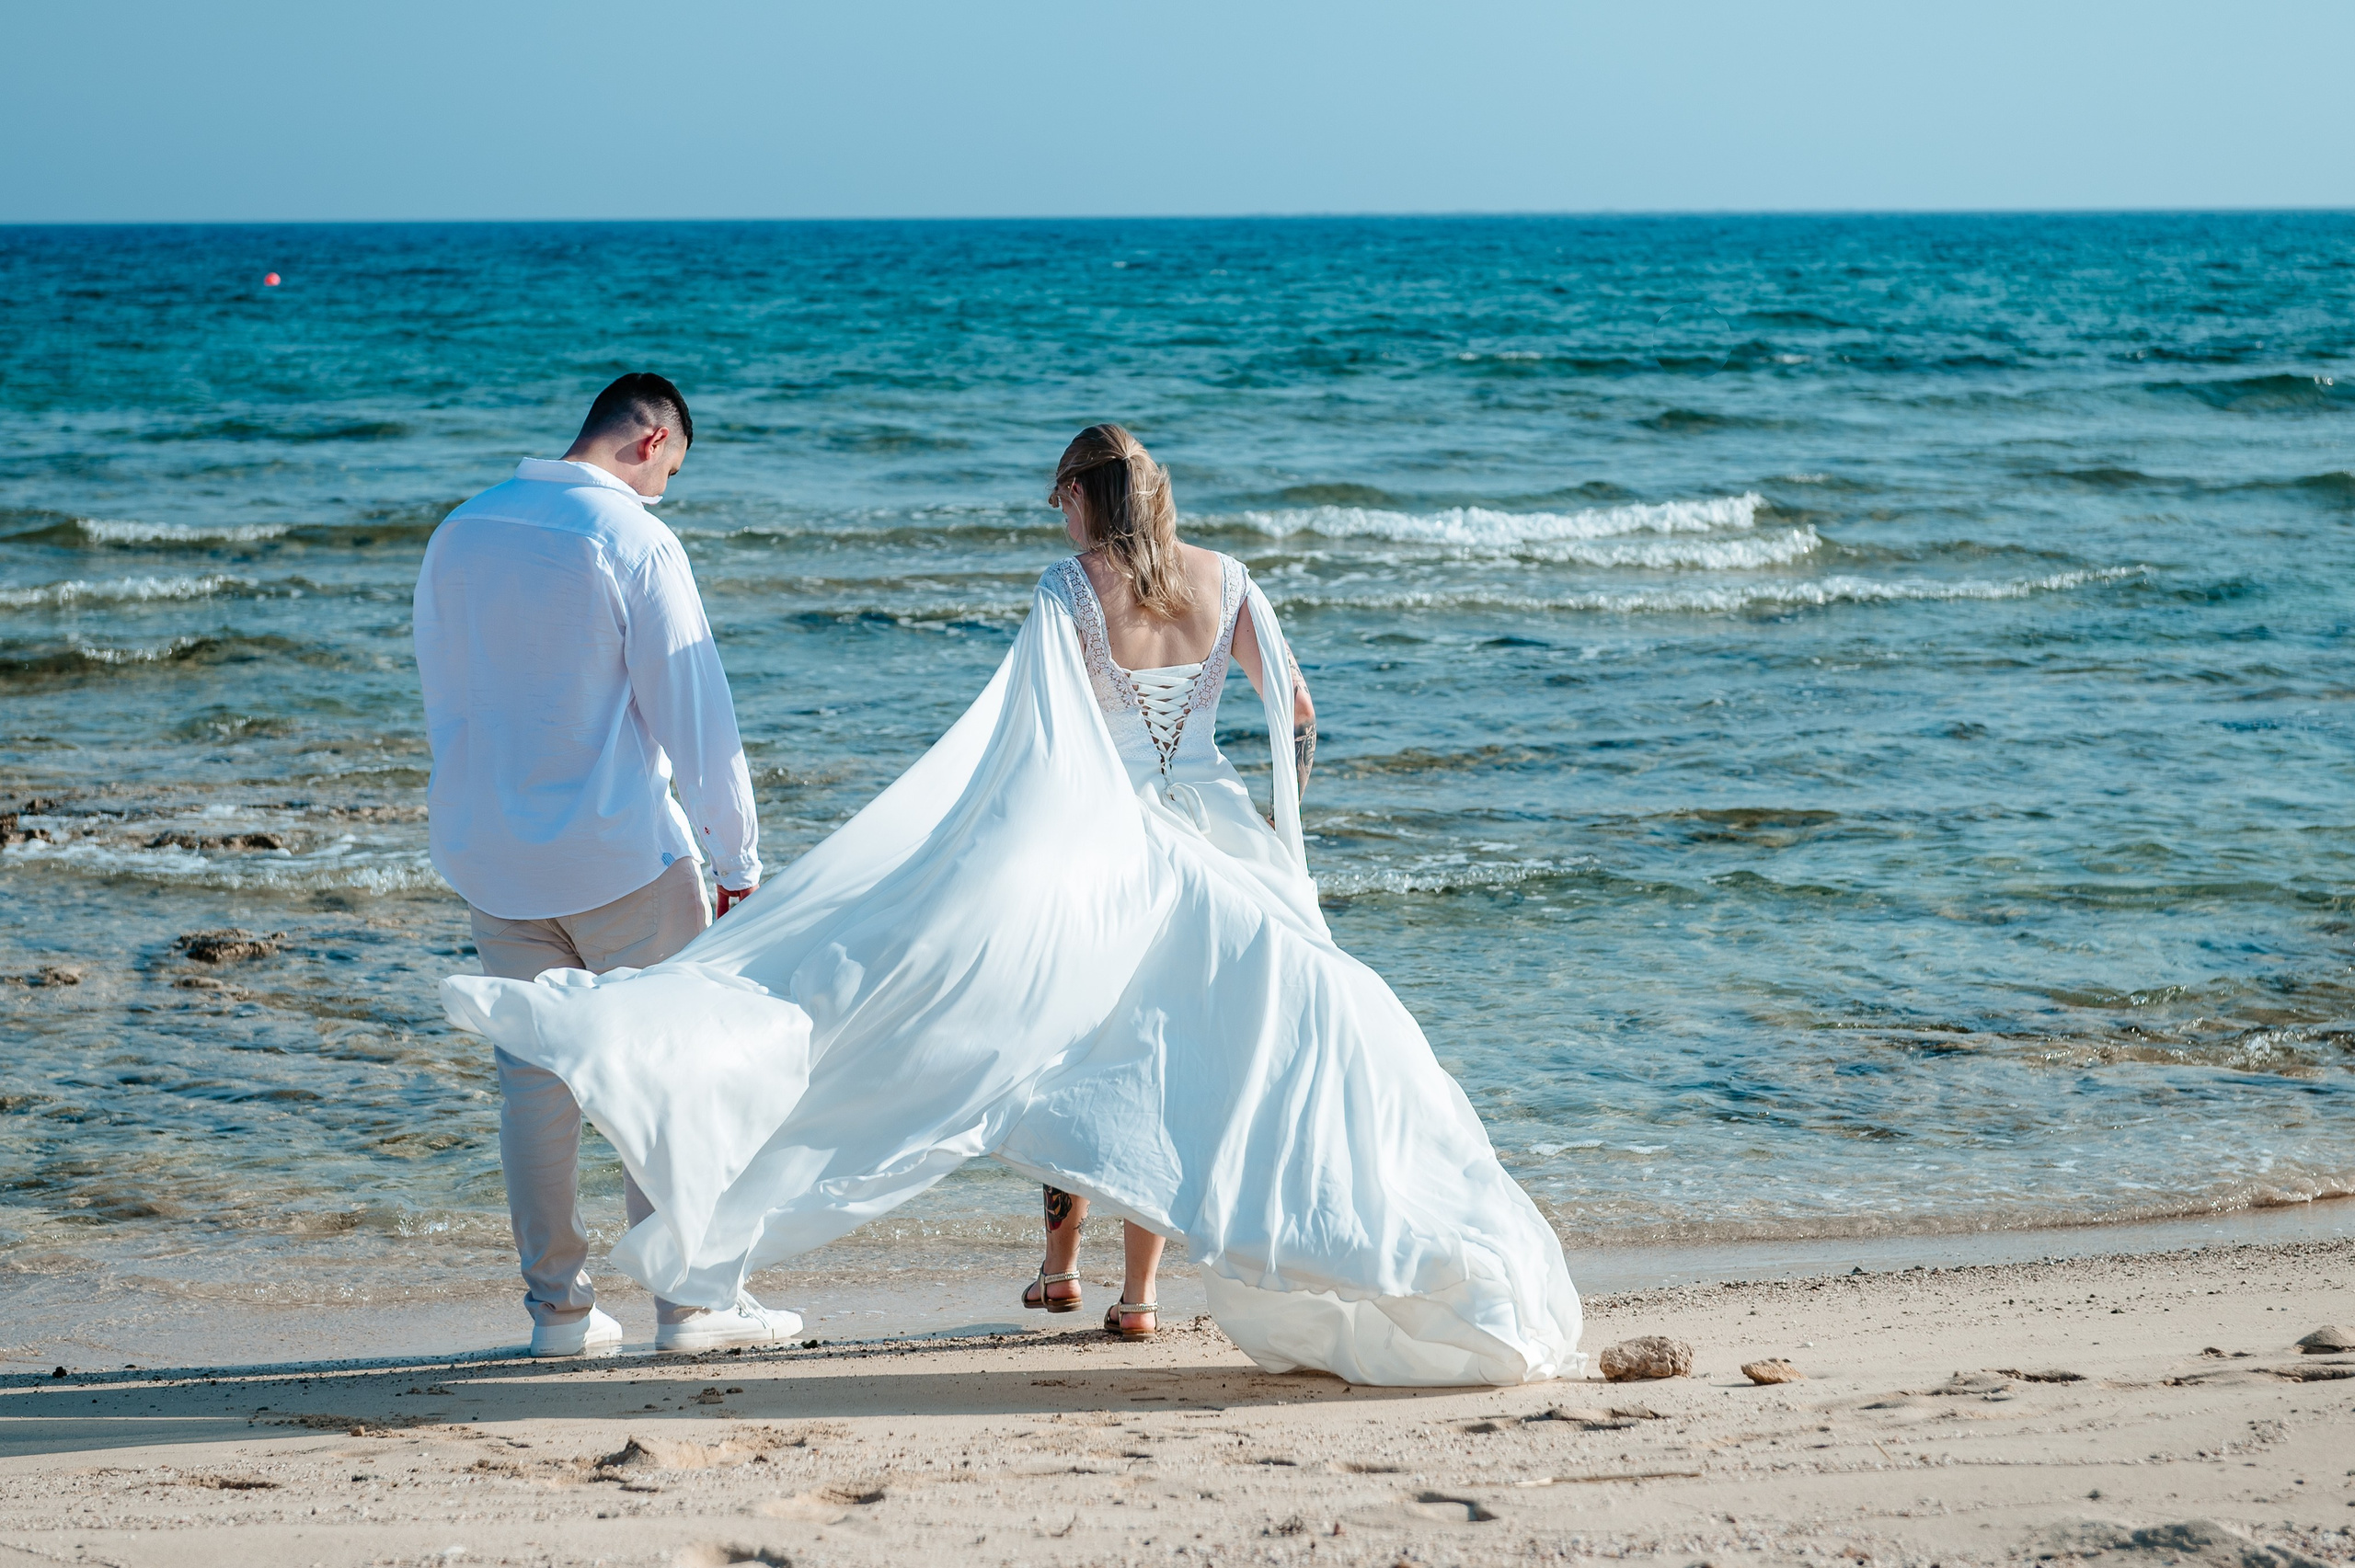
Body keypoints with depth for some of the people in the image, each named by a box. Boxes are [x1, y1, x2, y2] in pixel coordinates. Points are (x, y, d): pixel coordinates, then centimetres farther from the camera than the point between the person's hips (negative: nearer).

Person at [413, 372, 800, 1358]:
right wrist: (737, 855, -5)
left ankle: (558, 1307, 12)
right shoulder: (636, 542, -13)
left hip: (491, 857, 6)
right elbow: (692, 712, -12)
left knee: (532, 1077, 9)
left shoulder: (459, 536, 6)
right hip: (622, 851, -5)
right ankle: (689, 1299, 7)